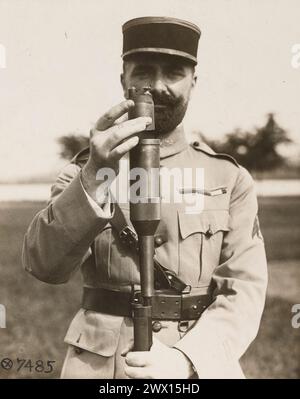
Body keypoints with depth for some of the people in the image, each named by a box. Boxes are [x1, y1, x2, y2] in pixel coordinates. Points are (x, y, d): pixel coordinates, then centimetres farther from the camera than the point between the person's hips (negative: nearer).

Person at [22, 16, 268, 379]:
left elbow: (244, 289, -8)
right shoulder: (84, 172, 0)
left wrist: (186, 360, -23)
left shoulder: (230, 179, -1)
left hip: (199, 365, 0)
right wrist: (93, 181, -31)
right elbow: (44, 264, -15)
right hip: (99, 363, 1)